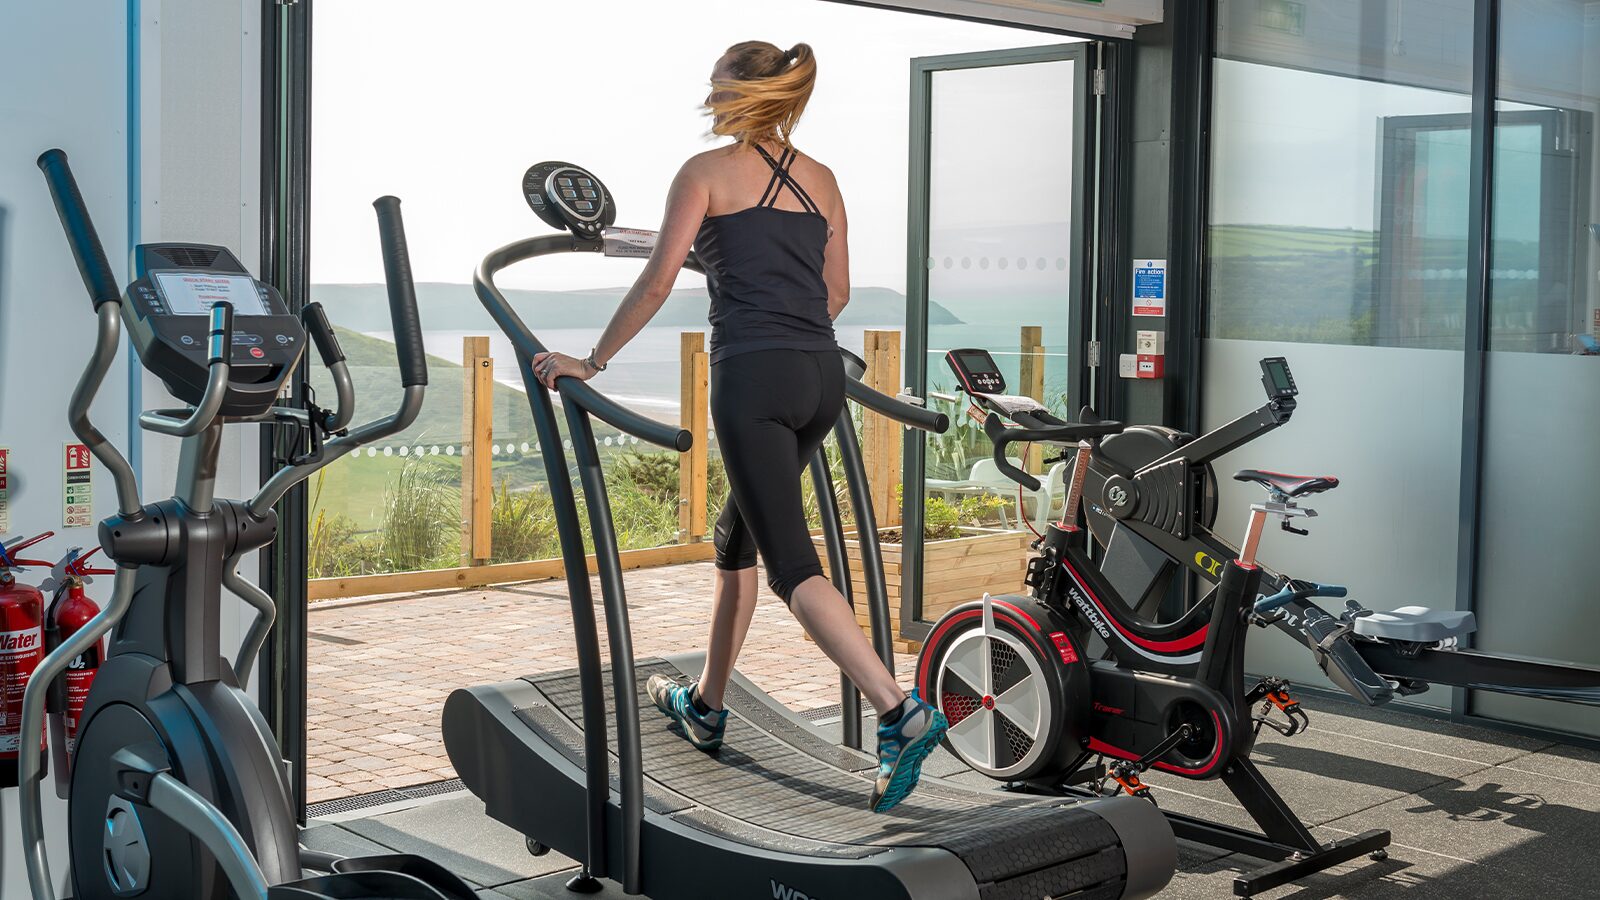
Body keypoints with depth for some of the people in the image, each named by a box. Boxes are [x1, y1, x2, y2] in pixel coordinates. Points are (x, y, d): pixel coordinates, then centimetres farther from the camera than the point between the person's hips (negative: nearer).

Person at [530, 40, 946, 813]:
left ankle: (900, 714, -22)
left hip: (752, 377, -7)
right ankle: (706, 706, 31)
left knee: (792, 566, -9)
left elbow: (657, 283, -4)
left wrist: (591, 362, 3)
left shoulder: (707, 172, 1)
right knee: (737, 537, 22)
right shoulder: (821, 180, 16)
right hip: (821, 377, 7)